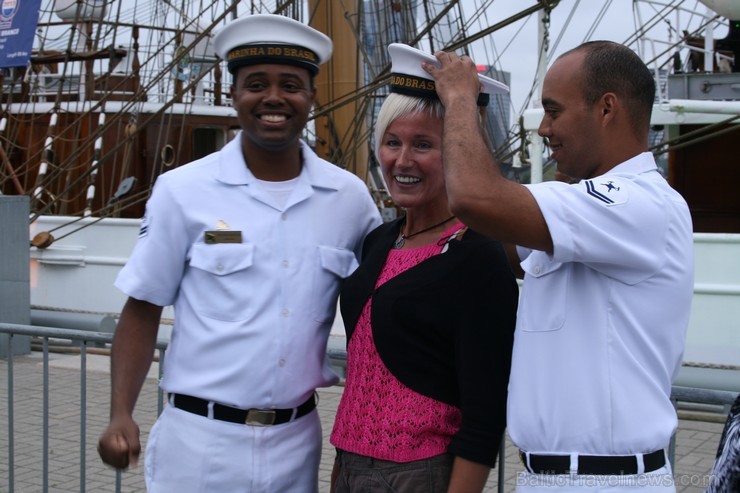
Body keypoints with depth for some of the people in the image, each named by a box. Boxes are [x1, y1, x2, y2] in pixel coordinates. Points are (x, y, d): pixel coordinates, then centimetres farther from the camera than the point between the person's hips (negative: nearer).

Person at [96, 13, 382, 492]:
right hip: (199, 439, -2)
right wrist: (121, 415, -11)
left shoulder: (350, 197, -1)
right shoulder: (183, 191, -6)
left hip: (296, 443, 2)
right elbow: (143, 310, -1)